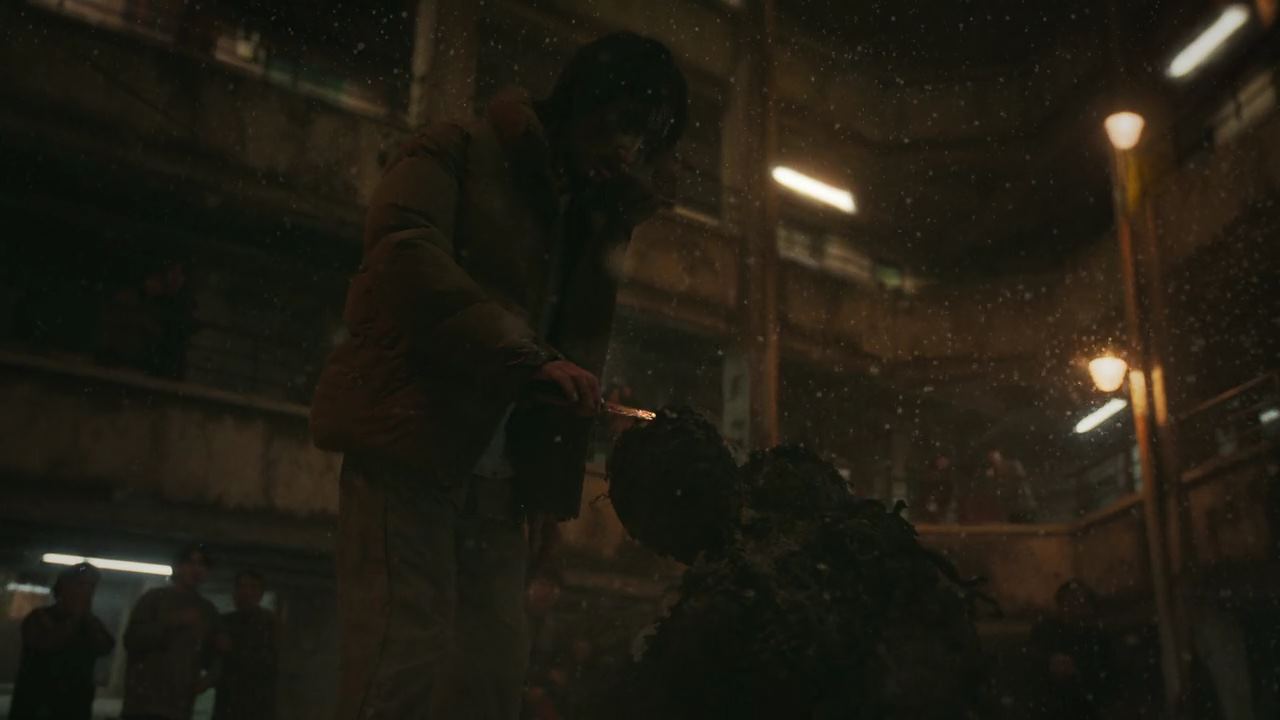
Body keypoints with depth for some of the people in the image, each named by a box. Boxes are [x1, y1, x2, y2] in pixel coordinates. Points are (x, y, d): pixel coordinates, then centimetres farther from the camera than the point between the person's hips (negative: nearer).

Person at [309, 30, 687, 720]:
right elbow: (404, 248, -14)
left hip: (498, 471, 7)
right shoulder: (461, 152, 5)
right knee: (407, 663, -14)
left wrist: (617, 218, 3)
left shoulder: (583, 217, 24)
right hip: (411, 436, -6)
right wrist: (528, 358, -23)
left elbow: (584, 327, 11)